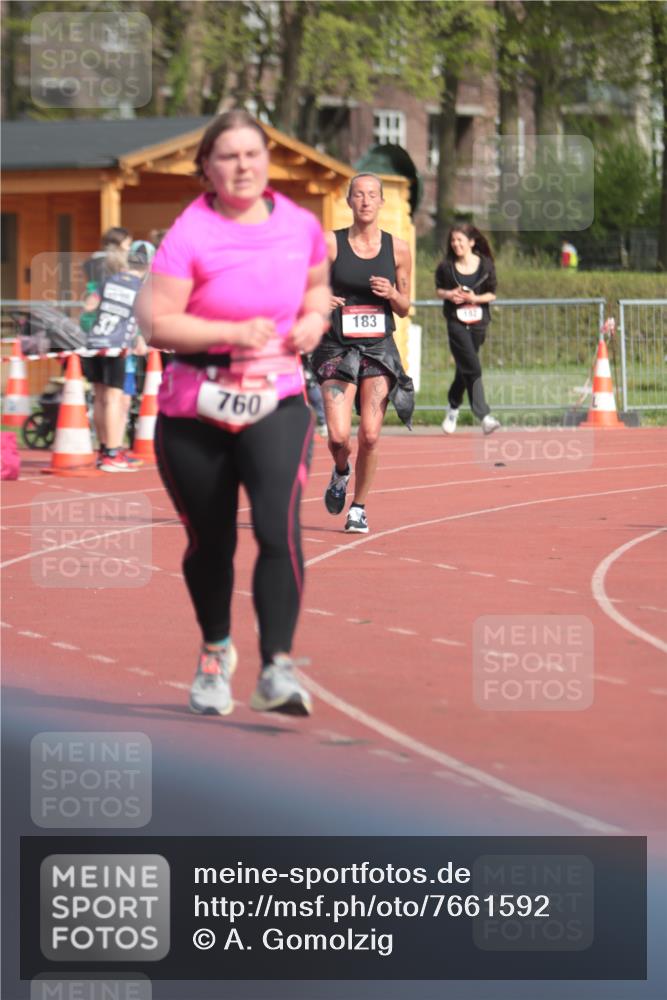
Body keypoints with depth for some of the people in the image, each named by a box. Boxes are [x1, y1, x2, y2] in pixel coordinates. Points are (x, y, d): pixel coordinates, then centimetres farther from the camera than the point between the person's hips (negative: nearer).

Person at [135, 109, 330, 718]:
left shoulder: (301, 226, 3)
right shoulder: (190, 235, -10)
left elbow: (318, 283, 24)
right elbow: (157, 321, -15)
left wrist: (314, 317, 2)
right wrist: (235, 333, -21)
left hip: (277, 401, 1)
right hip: (196, 410, -1)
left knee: (279, 527, -19)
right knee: (210, 541, 12)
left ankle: (278, 669, -20)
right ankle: (216, 651, 38)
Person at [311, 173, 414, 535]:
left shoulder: (397, 249, 3)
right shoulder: (330, 243, -2)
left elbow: (405, 308, 11)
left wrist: (392, 294, -11)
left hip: (379, 349, 1)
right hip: (337, 348, -1)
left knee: (370, 436, -7)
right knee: (338, 436, -12)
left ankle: (359, 507, 13)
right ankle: (341, 472, 24)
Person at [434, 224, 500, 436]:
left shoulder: (486, 265, -1)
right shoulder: (446, 267, -2)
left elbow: (492, 294, 4)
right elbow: (438, 290, 10)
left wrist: (475, 298, -14)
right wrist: (449, 294, -11)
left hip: (478, 322, 2)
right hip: (456, 322, -2)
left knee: (464, 369, 13)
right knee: (472, 368, -15)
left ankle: (453, 407, 37)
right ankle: (483, 416, -20)